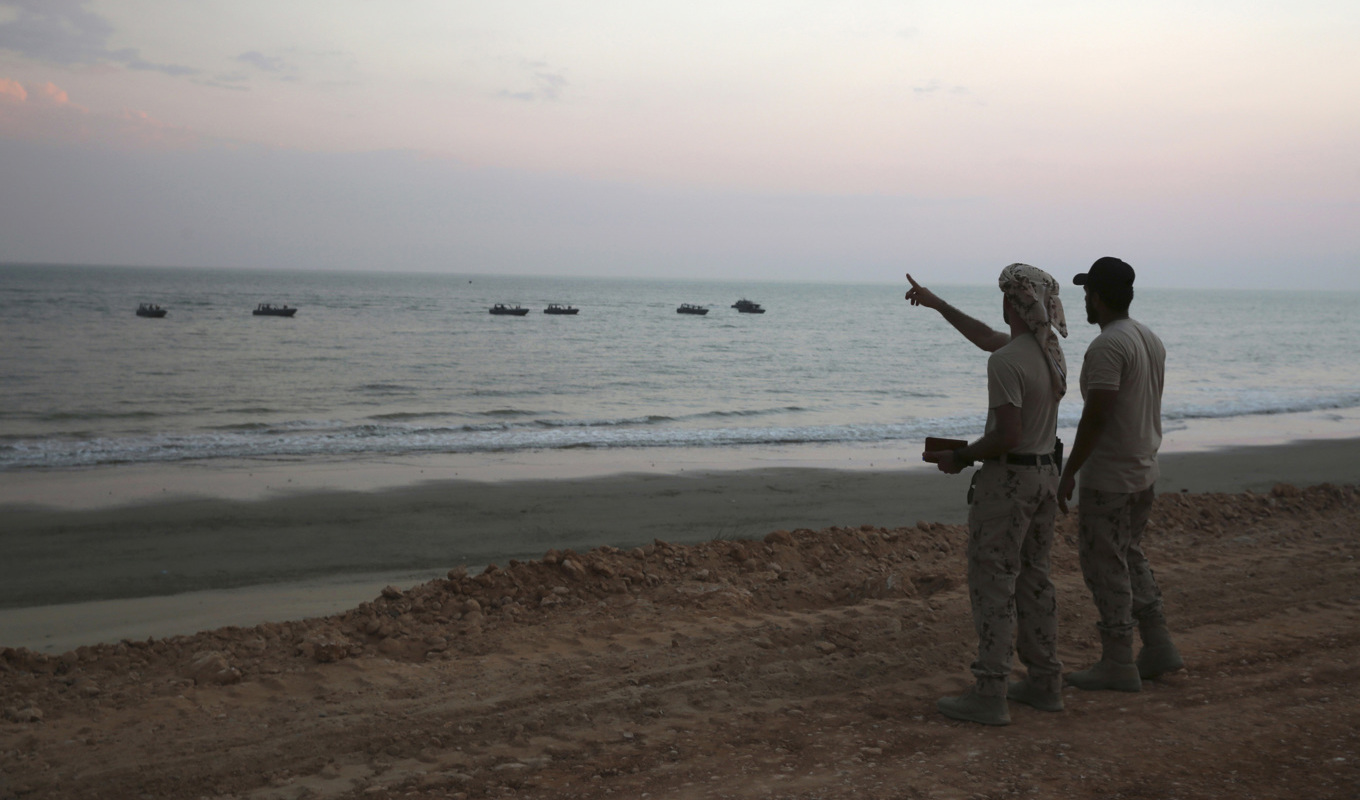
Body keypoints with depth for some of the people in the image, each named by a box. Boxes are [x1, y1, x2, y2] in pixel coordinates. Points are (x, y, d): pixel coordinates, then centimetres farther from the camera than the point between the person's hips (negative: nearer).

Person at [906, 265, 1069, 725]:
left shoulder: (1005, 362, -21)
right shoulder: (1050, 348, 7)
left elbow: (1008, 435, -25)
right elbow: (986, 337, 23)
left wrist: (960, 458, -10)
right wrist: (937, 305, 30)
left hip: (1008, 479, -9)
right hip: (1046, 474, 9)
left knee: (993, 584, -4)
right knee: (1033, 578, 16)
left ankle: (990, 696, -2)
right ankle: (1045, 683, 22)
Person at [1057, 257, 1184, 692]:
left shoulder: (1107, 347, -20)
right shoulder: (1151, 339, 9)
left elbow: (1095, 417, -23)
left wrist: (1069, 473, -17)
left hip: (1108, 477, -10)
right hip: (1144, 471, 10)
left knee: (1105, 565, -1)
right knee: (1130, 557, 20)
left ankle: (1117, 664, 6)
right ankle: (1158, 648, 22)